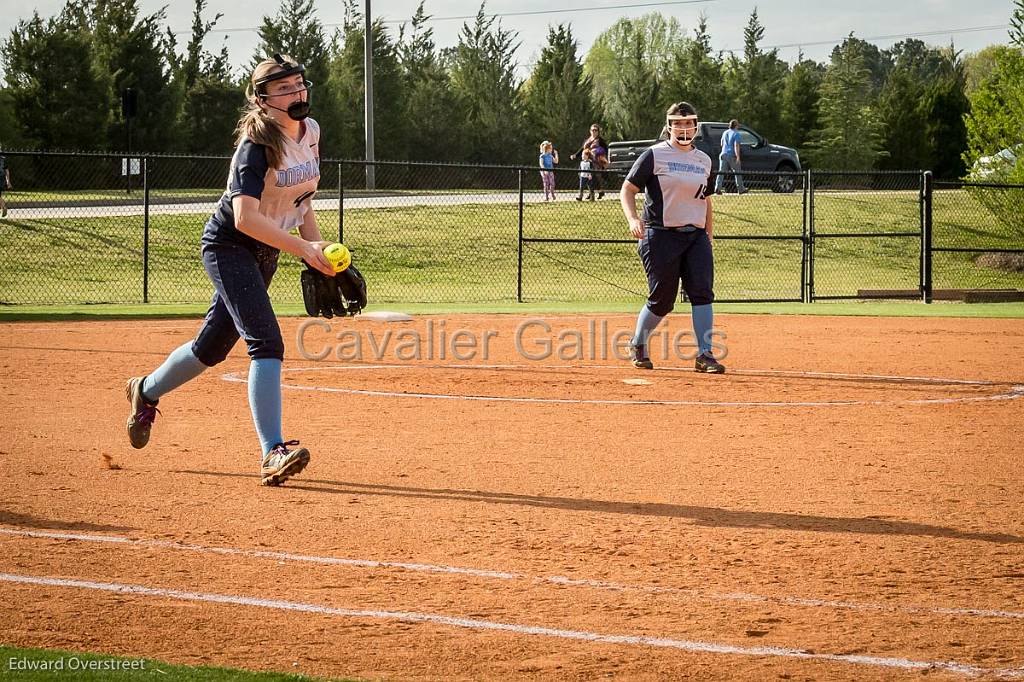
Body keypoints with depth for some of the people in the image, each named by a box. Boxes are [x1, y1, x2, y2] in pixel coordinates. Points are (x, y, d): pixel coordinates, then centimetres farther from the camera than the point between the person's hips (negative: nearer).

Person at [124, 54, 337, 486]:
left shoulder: (310, 131, 2)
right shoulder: (257, 145, -24)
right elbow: (245, 217, -34)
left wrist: (319, 251, 5)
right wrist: (303, 248, -36)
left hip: (265, 252, 8)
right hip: (228, 246, -8)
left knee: (213, 346, 17)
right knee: (266, 342, -22)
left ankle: (146, 391, 42)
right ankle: (272, 452, -26)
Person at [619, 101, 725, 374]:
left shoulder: (703, 160, 15)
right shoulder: (654, 155, -2)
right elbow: (627, 190, -2)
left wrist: (709, 234, 19)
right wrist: (633, 220, -19)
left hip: (696, 236, 5)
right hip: (661, 236, -5)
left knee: (702, 291, -11)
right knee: (662, 299, -2)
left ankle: (705, 355, -13)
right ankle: (637, 346, 22)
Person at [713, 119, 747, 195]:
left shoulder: (725, 133, 14)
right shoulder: (736, 134, -6)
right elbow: (736, 146, -14)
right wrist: (738, 157, -18)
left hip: (723, 154, 5)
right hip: (732, 155, -5)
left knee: (721, 172, 0)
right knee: (737, 172, 7)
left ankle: (717, 188, -13)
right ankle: (740, 189, 13)